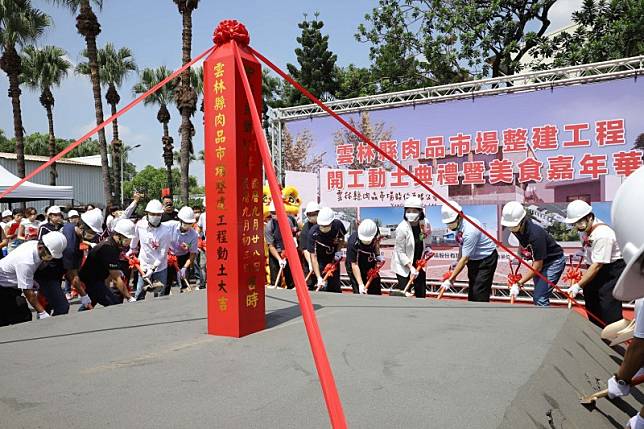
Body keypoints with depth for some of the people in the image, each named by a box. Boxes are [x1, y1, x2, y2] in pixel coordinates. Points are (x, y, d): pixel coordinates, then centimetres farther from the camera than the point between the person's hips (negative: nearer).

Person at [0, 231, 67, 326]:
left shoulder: (36, 244, -11)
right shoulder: (26, 261, -36)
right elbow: (28, 292, -32)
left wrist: (32, 281, -1)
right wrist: (43, 313, -32)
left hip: (11, 285, 8)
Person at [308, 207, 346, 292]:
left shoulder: (338, 225, -22)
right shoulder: (313, 233, -31)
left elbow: (342, 238, 3)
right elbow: (313, 257, -30)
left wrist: (339, 251, -13)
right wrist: (319, 278, -36)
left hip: (334, 259, 3)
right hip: (320, 260, -3)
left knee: (335, 287, 7)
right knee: (323, 287, -11)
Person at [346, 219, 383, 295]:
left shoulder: (376, 232, -22)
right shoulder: (353, 243, -36)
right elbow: (354, 265, -33)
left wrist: (378, 255, -4)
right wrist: (360, 284, -37)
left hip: (371, 266, 5)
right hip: (356, 269, -5)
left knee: (376, 293, 14)